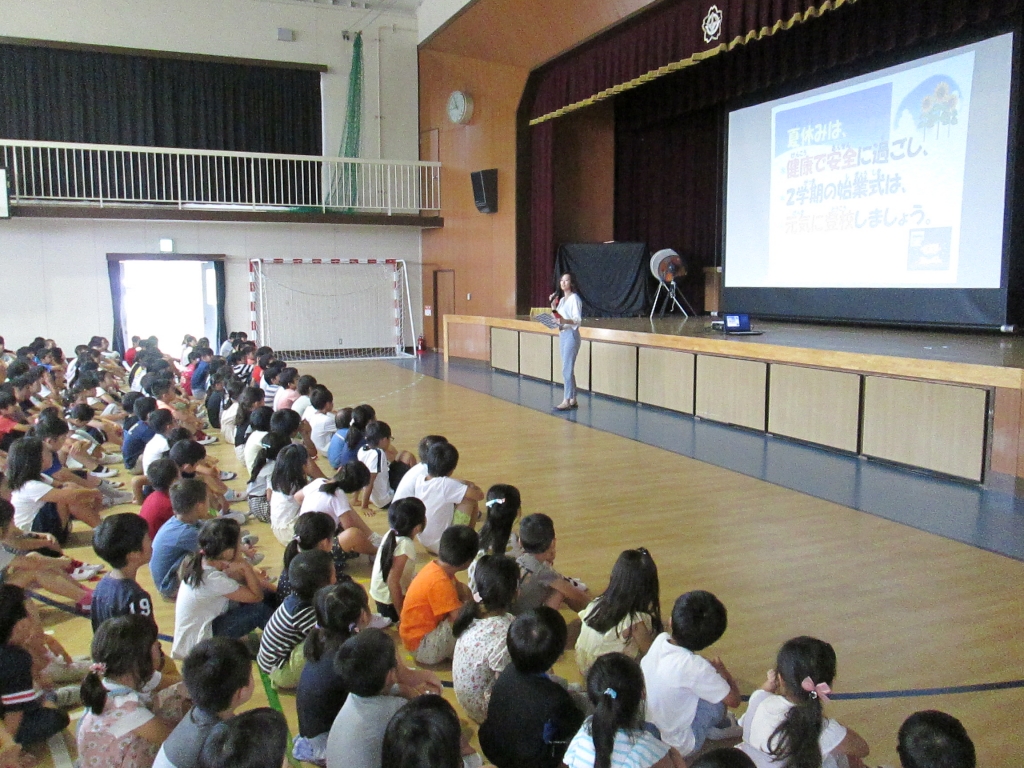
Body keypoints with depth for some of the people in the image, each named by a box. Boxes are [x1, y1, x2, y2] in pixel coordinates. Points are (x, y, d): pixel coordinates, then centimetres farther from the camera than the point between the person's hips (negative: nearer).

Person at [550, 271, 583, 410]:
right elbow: (557, 318, 19)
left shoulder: (574, 298, -9)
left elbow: (578, 319, -18)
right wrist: (553, 306, 8)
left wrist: (564, 320, -34)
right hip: (562, 335, 9)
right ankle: (573, 399, 17)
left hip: (571, 335, -9)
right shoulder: (562, 299, 16)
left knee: (567, 369, -11)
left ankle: (567, 401, -9)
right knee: (568, 369, 11)